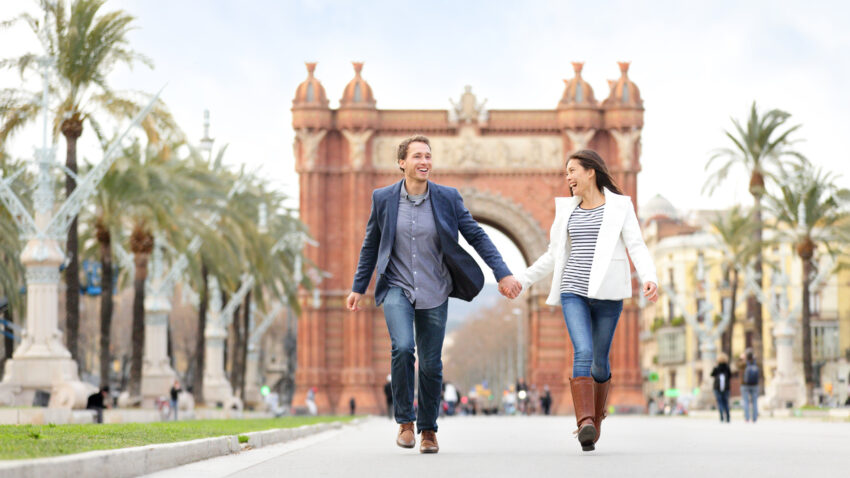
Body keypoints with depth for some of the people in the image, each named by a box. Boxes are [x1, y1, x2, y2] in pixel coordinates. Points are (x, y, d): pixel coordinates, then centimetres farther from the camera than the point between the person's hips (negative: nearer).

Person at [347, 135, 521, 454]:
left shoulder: (448, 198, -3)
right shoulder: (383, 198, -1)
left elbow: (476, 236, 2)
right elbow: (371, 245, 10)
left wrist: (503, 273, -6)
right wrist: (358, 287, 13)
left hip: (433, 293, 1)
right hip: (397, 288, -1)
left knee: (431, 364, 3)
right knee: (403, 347, -23)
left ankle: (428, 429, 24)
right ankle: (405, 421, -6)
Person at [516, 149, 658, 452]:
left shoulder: (620, 206, 3)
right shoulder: (566, 209, 13)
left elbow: (637, 247, -6)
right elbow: (554, 257, 20)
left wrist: (650, 278, -23)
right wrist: (522, 280, 17)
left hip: (607, 294, -1)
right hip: (574, 293, 2)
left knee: (600, 361, 6)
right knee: (583, 352, -19)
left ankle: (596, 419, 29)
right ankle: (585, 423, -30)